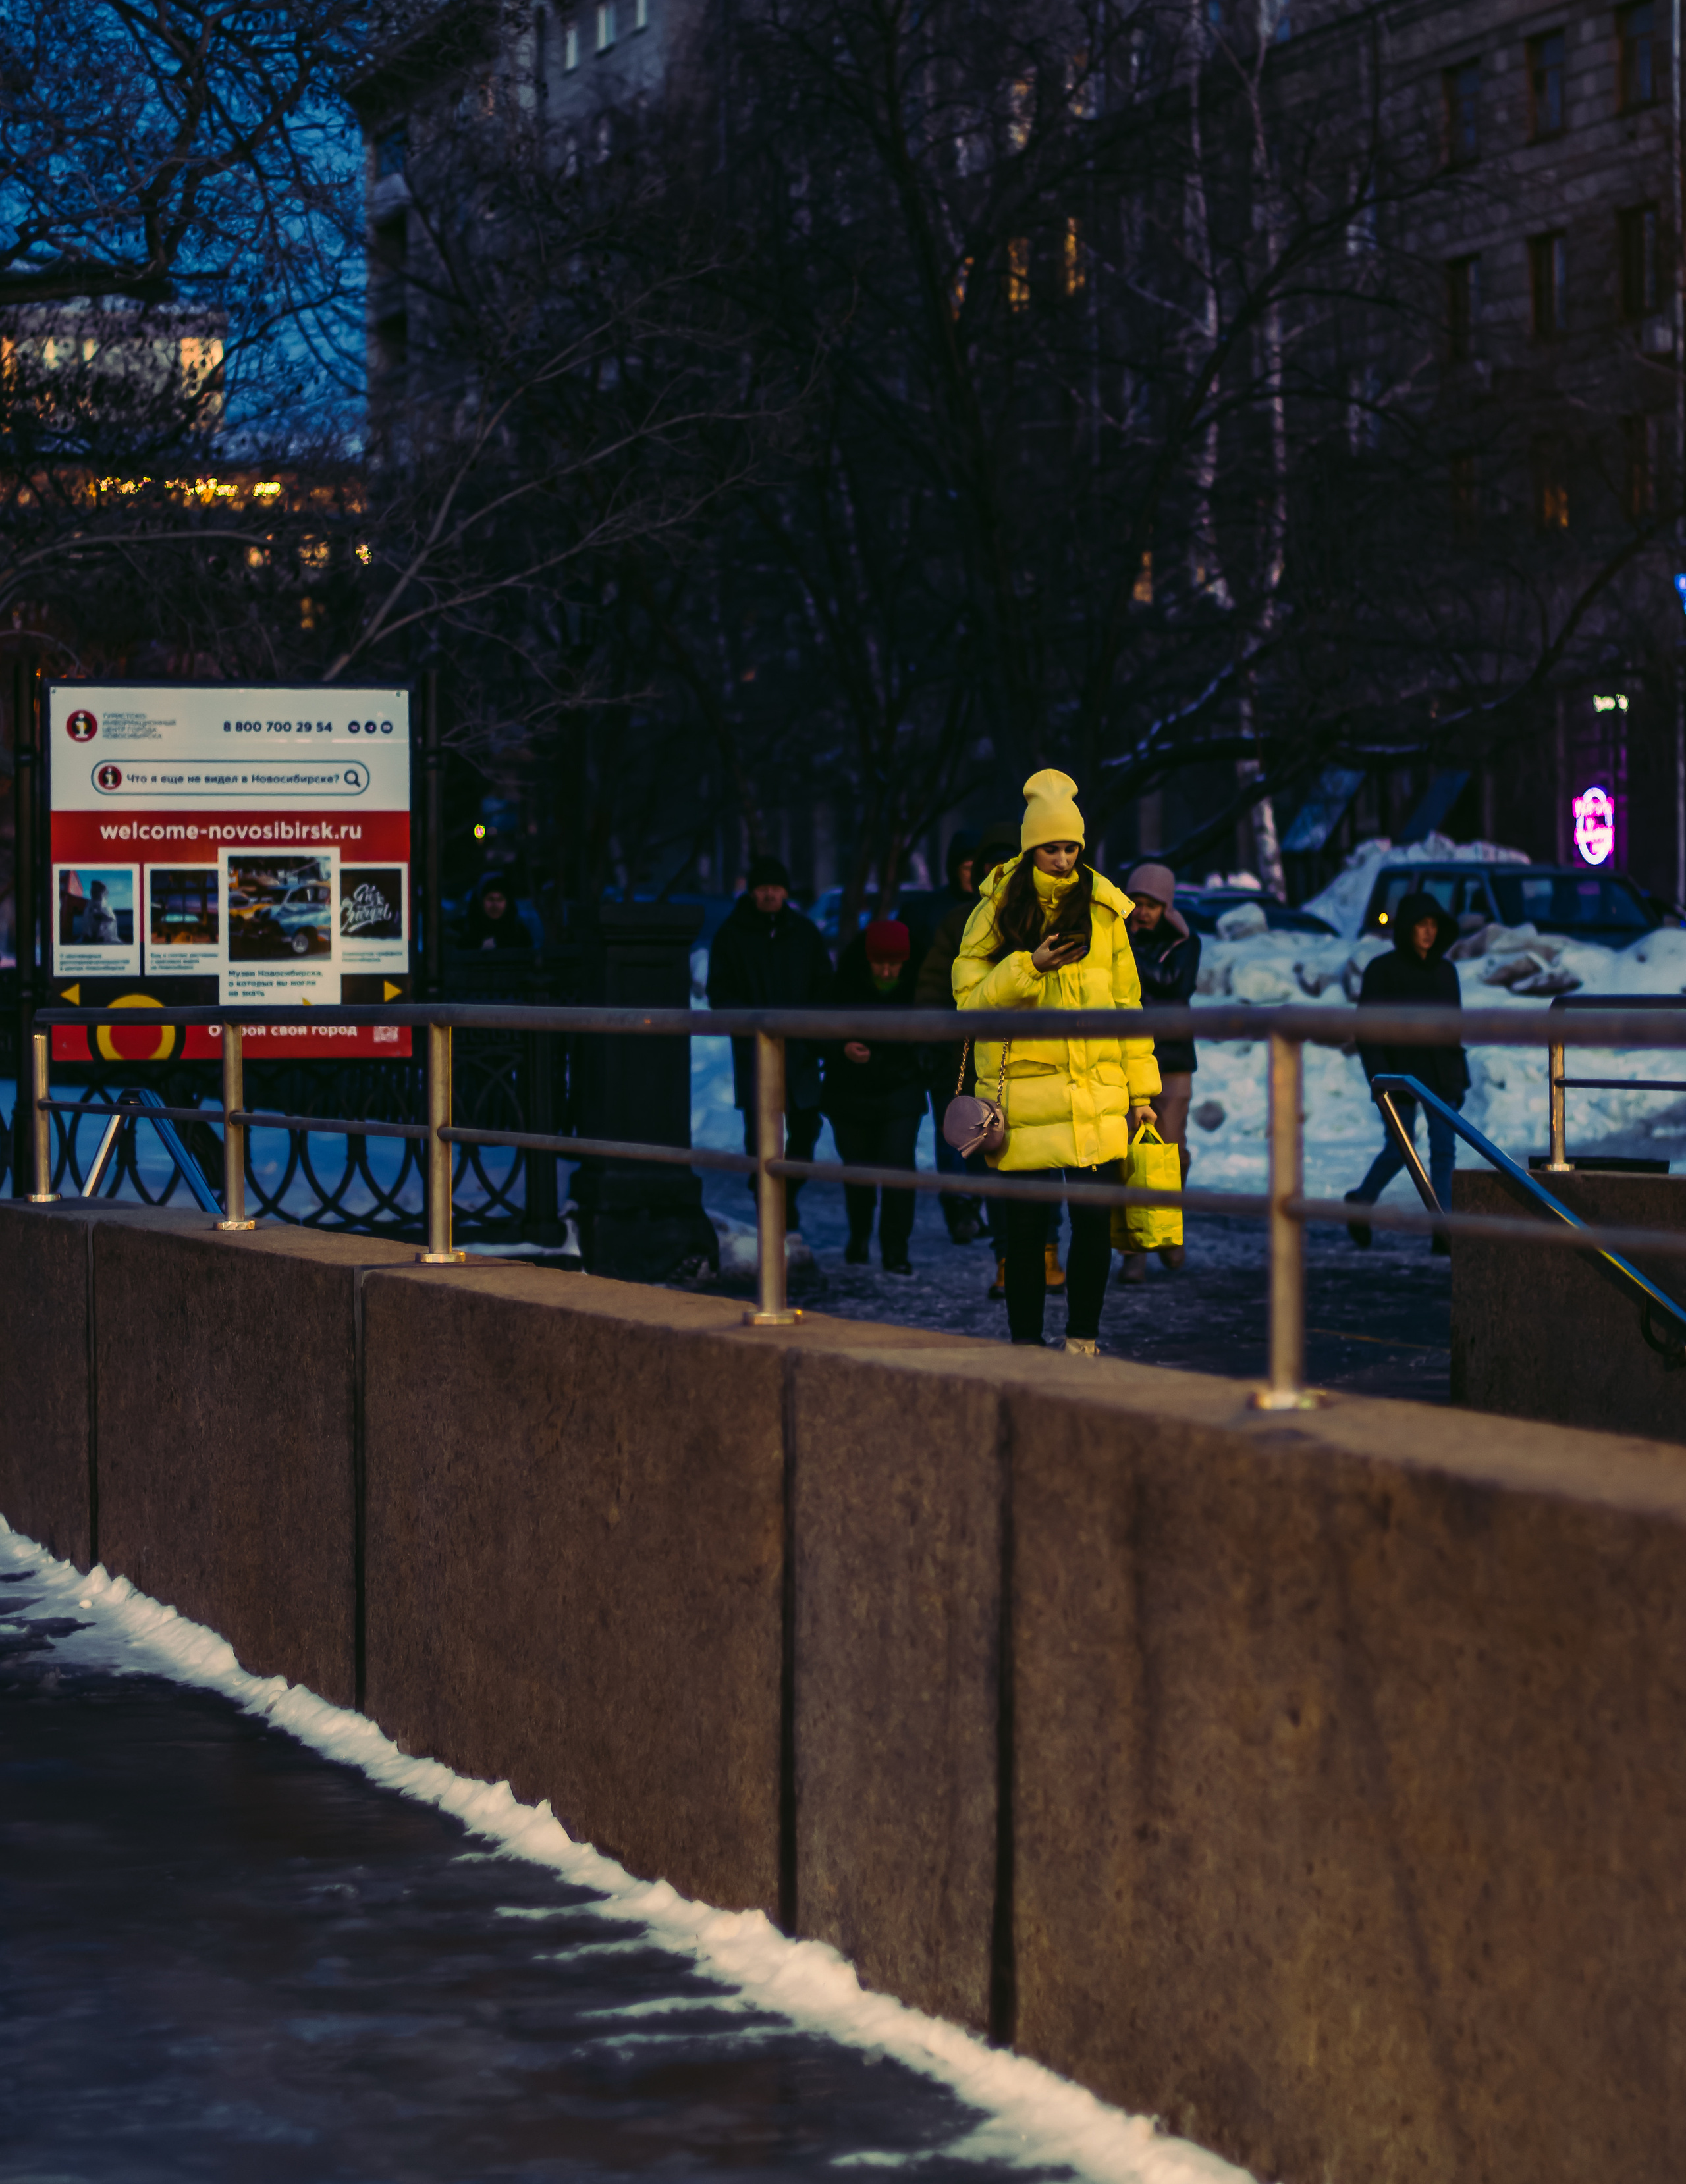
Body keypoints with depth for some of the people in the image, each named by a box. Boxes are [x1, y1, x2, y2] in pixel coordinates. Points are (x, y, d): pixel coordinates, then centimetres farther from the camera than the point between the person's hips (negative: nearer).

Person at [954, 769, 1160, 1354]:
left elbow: (1127, 1000, 10)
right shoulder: (999, 908, 2)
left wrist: (1139, 1088, 8)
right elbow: (971, 995, -3)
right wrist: (1030, 967, -18)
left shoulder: (1103, 910, 7)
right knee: (1025, 1226, 3)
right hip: (1022, 1092, -1)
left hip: (1096, 1088, 1)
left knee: (1094, 1219, -3)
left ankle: (1083, 1339, 10)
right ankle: (1025, 1344, 13)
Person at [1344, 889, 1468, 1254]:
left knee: (1444, 1152, -2)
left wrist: (1459, 1078, 12)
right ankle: (1360, 1203, 23)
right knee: (1398, 1151, -3)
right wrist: (1380, 1076, -14)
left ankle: (1443, 1232, -1)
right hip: (1402, 1075, -4)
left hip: (1441, 1076, 4)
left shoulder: (1445, 971, 11)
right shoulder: (1382, 970, -3)